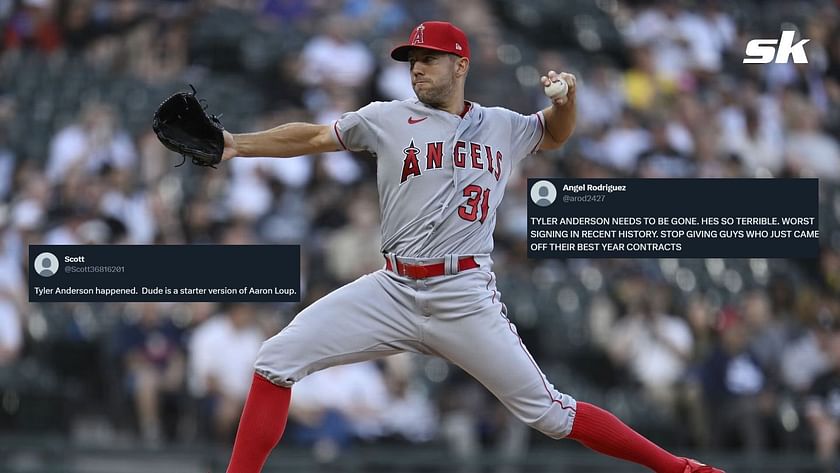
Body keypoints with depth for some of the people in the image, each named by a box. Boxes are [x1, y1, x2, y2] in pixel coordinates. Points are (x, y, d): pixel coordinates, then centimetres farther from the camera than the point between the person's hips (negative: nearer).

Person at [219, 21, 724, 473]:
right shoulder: (388, 119, 6)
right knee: (278, 358, -12)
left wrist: (566, 98, 9)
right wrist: (237, 145, -5)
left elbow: (555, 134, 30)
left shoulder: (502, 127, 11)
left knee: (548, 412, -4)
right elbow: (313, 137, 7)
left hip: (467, 300, -1)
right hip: (393, 291, 1)